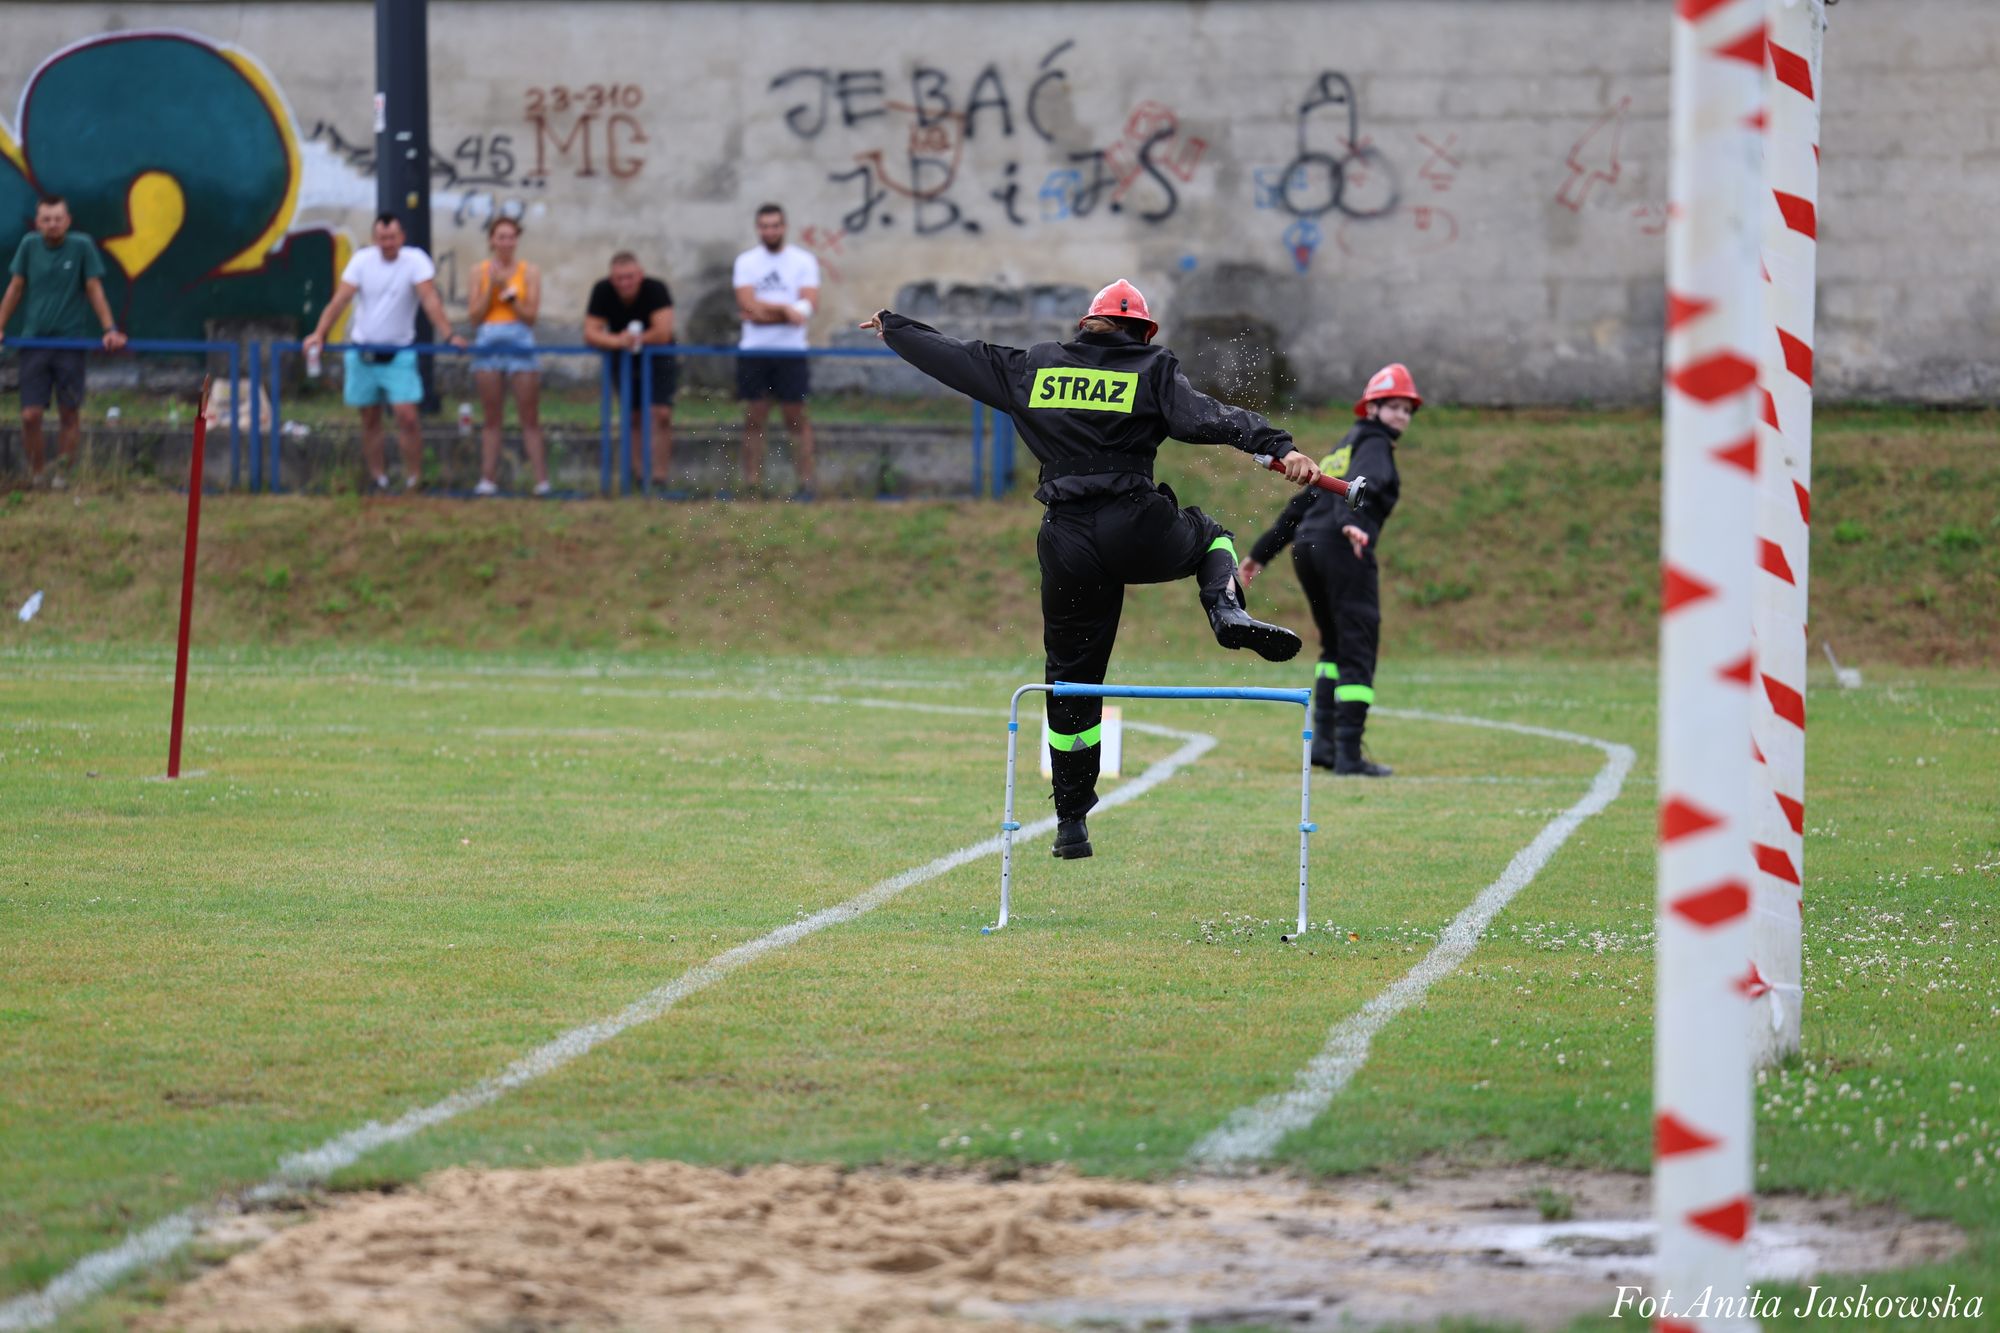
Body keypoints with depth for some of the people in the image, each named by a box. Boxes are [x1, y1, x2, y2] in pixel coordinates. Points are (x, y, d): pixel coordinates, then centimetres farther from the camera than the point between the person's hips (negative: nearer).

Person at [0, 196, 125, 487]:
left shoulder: (82, 246, -4)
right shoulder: (29, 246, 3)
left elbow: (94, 290, 1)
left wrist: (110, 329, -4)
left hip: (71, 341, -1)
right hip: (34, 341, 1)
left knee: (69, 414, 0)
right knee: (31, 415, -7)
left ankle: (64, 474, 11)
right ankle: (36, 472, 10)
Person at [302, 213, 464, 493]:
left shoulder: (415, 260, -10)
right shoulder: (362, 260, -3)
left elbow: (430, 299, -19)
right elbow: (340, 299, -9)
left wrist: (449, 334, -32)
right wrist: (319, 333, -21)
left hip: (399, 353, -3)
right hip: (363, 351, 3)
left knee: (407, 417, -13)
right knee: (370, 420, 9)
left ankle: (414, 480, -4)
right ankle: (379, 481, 18)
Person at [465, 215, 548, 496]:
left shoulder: (529, 272, 2)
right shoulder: (480, 272, 7)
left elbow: (531, 315, -2)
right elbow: (475, 314, 1)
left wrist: (509, 294, -13)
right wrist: (492, 287, -9)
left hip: (520, 343, -2)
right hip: (487, 344, 2)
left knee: (530, 418, -2)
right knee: (491, 419, 6)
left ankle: (542, 480, -2)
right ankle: (488, 478, 7)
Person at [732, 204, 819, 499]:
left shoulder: (803, 261, 2)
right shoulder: (746, 261, 6)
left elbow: (808, 305, -9)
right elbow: (749, 306, -6)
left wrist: (764, 310, -10)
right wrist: (785, 309, -12)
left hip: (791, 351, -2)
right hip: (753, 351, 2)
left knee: (797, 419, -1)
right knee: (754, 419, 3)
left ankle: (805, 483, 1)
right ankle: (751, 484, 5)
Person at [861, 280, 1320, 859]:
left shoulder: (1032, 369, 12)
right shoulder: (1152, 371, 4)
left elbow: (955, 359, 20)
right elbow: (1203, 417, -12)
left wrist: (893, 327, 36)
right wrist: (1278, 446, -19)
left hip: (1070, 546, 2)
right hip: (1140, 535, -2)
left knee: (1072, 680, 12)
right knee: (1210, 534, 31)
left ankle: (1071, 823, 14)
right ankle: (1227, 610, -2)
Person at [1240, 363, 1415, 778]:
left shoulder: (1343, 449, 28)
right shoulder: (1374, 444, 2)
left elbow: (1302, 503, 30)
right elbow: (1357, 483, -20)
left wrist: (1262, 552, 33)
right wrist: (1350, 523, -39)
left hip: (1307, 551, 9)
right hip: (1343, 551, -9)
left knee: (1335, 647, 19)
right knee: (1358, 653, -8)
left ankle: (1323, 743, 9)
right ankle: (1348, 755, -14)